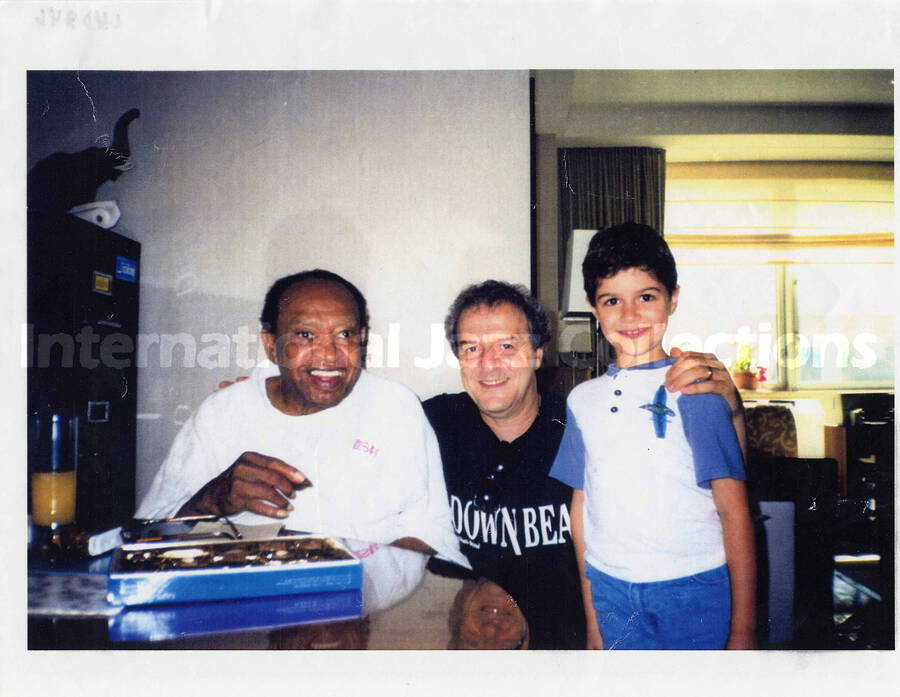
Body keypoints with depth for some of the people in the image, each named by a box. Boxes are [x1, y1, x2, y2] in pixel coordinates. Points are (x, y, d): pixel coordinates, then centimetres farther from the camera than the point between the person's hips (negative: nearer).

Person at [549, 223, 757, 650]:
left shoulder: (694, 388, -5)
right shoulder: (583, 399, 6)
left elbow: (734, 512, -6)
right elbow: (581, 507, 10)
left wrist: (743, 634, -8)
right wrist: (592, 621, 11)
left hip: (695, 589, -3)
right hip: (612, 594, 3)